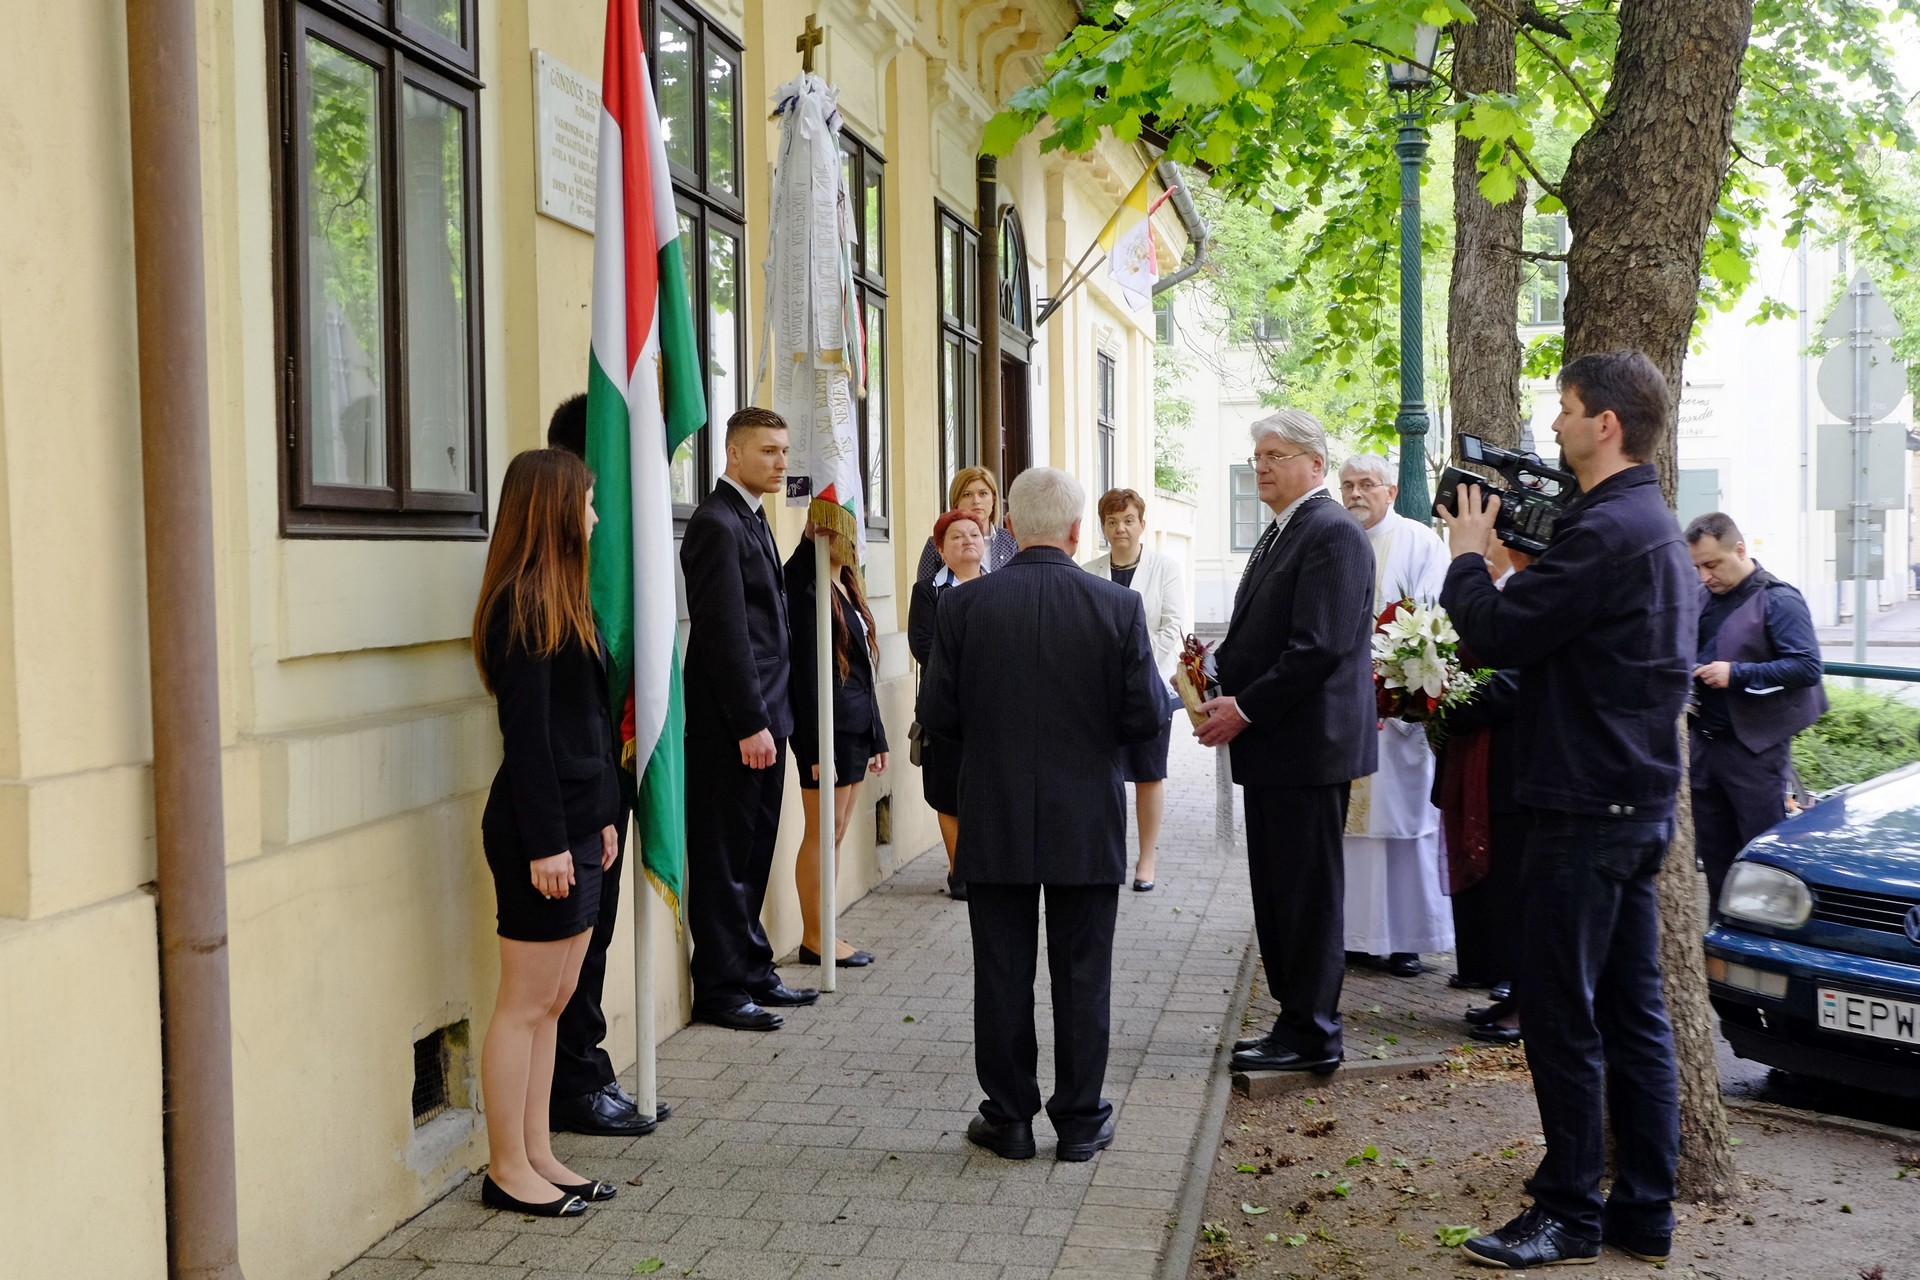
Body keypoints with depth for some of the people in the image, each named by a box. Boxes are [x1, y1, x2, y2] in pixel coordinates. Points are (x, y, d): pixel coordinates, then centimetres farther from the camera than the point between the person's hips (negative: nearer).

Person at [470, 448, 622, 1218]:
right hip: (540, 831, -9)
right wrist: (545, 841, -19)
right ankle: (507, 1170, 12)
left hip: (574, 824, 9)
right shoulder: (522, 604, -15)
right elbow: (526, 732, -18)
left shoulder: (557, 597, 14)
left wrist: (600, 815, 17)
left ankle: (537, 1157, 23)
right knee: (525, 1005, 1)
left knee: (552, 1002, 14)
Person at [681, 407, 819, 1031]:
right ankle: (720, 989, 9)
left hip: (762, 719, 10)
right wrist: (750, 724, -20)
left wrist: (769, 716, 15)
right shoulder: (717, 524, -14)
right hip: (730, 726, -10)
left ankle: (752, 972, 26)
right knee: (725, 859, 0)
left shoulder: (752, 519, 16)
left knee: (753, 855, 16)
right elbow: (724, 630, -19)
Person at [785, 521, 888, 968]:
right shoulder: (808, 590, -11)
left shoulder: (846, 587, 16)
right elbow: (805, 672, -15)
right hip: (827, 726, -9)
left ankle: (822, 932, 17)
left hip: (856, 727, 9)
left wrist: (876, 737, 17)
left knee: (836, 833, 11)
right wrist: (816, 748, -18)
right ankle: (814, 938, 4)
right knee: (823, 832, -4)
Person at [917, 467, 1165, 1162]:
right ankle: (1080, 1120, 19)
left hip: (994, 824, 1)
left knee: (1003, 974, 10)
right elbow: (1146, 716, -9)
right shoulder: (1118, 606, -8)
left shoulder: (964, 605, -7)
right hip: (1088, 825, 0)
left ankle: (1009, 1118, 19)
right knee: (1082, 973, 10)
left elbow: (936, 712, -5)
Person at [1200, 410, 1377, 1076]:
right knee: (1276, 892, 14)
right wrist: (1223, 689, 3)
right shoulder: (1280, 533, 17)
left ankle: (1312, 1035, 9)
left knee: (1308, 893, -1)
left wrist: (1246, 709, -17)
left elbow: (1319, 647, -21)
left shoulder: (1333, 533, -14)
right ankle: (1299, 1018, 25)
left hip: (1308, 743, -10)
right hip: (1271, 745, 10)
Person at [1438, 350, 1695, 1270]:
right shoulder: (1654, 527, 15)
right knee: (1632, 1011, 13)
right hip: (1638, 804, 10)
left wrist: (1467, 555, -2)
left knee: (1561, 1014, -1)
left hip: (1587, 811, -10)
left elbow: (1495, 635, -18)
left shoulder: (1605, 531, -19)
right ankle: (1643, 1212, 22)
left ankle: (1570, 1214, 10)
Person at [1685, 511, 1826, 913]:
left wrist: (1737, 674, -22)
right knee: (1713, 853, 14)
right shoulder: (1702, 597, 10)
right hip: (1702, 741, 7)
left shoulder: (1779, 601, -10)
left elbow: (1808, 666, -17)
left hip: (1755, 747, -7)